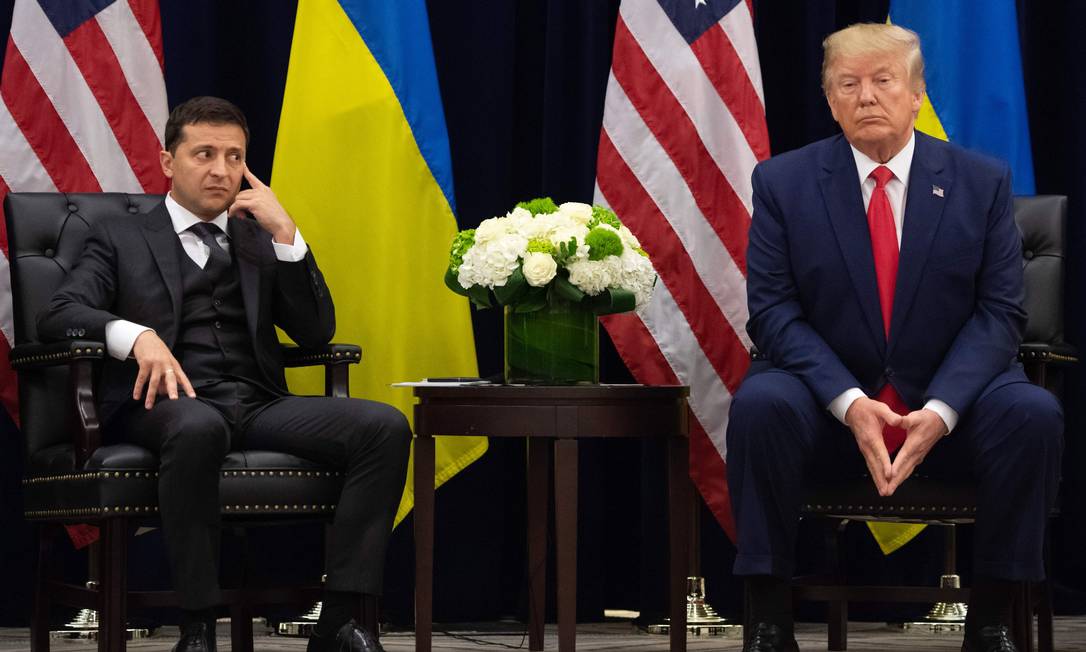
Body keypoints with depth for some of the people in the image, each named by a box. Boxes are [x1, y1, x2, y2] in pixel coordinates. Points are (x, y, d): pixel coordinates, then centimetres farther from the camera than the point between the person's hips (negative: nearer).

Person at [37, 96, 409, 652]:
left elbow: (315, 333, 14)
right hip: (171, 402, -4)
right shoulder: (121, 238, 17)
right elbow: (57, 316, 1)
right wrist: (136, 335, -20)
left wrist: (284, 232, 4)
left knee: (385, 426, -23)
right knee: (198, 428, -42)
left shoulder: (259, 240, 26)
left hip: (260, 403, 4)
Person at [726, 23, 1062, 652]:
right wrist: (849, 403, -21)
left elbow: (1000, 311, -2)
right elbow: (772, 310, -5)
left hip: (949, 405, 1)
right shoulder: (783, 182, 1)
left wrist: (941, 411, -19)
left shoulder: (983, 181, 2)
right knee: (759, 405, -32)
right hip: (827, 403, -1)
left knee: (1033, 413, -29)